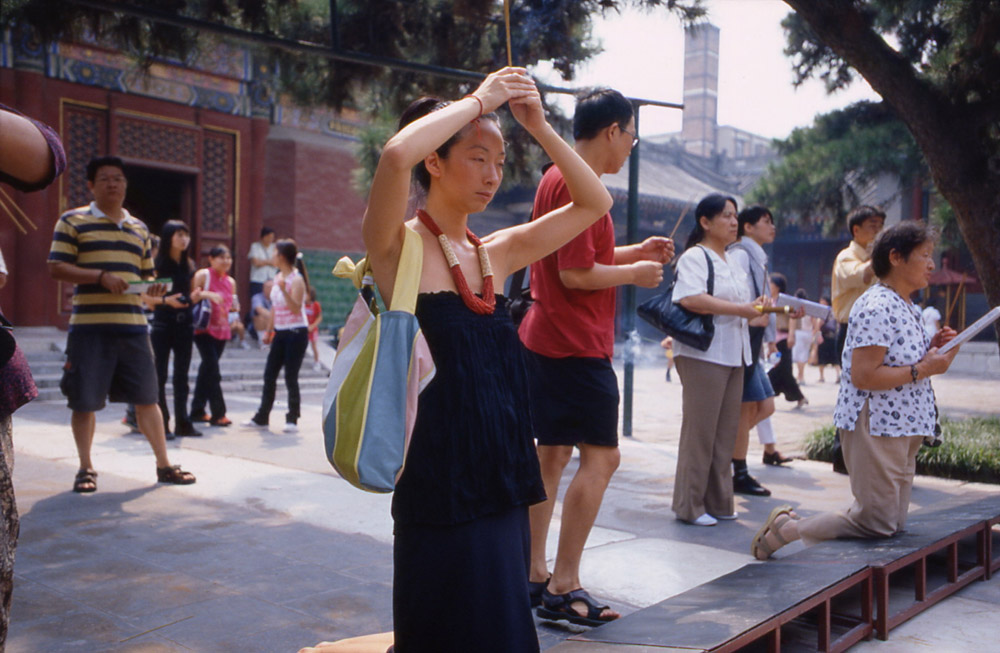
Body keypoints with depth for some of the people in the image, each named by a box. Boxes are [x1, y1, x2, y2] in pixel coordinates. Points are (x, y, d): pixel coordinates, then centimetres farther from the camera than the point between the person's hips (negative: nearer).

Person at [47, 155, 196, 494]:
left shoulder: (139, 228, 19)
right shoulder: (73, 221, 4)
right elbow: (56, 268, -4)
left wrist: (155, 287, 1)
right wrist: (101, 277, -17)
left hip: (133, 325, 4)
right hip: (89, 326, -3)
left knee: (147, 396, 5)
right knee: (84, 401, 3)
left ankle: (164, 464, 13)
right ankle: (86, 468, 18)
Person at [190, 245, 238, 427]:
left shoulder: (231, 282, 13)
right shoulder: (202, 275, -5)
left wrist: (234, 309, 4)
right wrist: (207, 294, -25)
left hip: (222, 330, 6)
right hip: (204, 329, -6)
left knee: (207, 369, 12)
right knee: (212, 369, -13)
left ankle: (197, 411, 20)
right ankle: (218, 413, -11)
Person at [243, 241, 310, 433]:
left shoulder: (296, 280, -12)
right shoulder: (278, 278, 11)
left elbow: (296, 309, -21)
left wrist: (284, 290, -32)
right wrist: (268, 331, 19)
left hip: (296, 333, -8)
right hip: (280, 333, 8)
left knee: (291, 377, -4)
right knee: (269, 375, 9)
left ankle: (292, 419, 5)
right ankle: (261, 417, 18)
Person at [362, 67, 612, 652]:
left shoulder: (496, 253, 10)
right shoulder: (399, 246, -7)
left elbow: (594, 202, 13)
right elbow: (396, 156, -27)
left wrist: (539, 126, 4)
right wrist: (479, 100, -13)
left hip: (505, 486, 6)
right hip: (441, 489, -6)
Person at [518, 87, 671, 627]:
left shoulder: (557, 177, 16)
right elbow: (577, 274, -21)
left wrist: (633, 252, 16)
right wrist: (635, 273, -7)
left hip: (544, 339, 11)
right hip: (577, 344, -10)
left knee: (552, 454, 13)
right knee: (600, 456, -5)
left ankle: (534, 575, 21)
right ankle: (564, 587, 0)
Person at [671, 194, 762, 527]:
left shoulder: (732, 263, 22)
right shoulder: (694, 257, -8)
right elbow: (690, 299, -24)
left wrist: (757, 307, 11)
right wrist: (739, 309, -20)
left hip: (733, 356, 9)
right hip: (702, 354, -9)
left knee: (726, 431, 9)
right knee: (699, 431, -6)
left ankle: (718, 502, 18)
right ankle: (689, 506, 3)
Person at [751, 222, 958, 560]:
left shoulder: (907, 307, 15)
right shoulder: (876, 307, -18)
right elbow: (863, 376, -24)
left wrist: (930, 348, 4)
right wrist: (923, 369, -18)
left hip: (900, 429, 10)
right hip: (874, 427, -10)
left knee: (894, 524, 13)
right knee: (878, 524, -4)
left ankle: (787, 523, 16)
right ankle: (787, 528, 6)